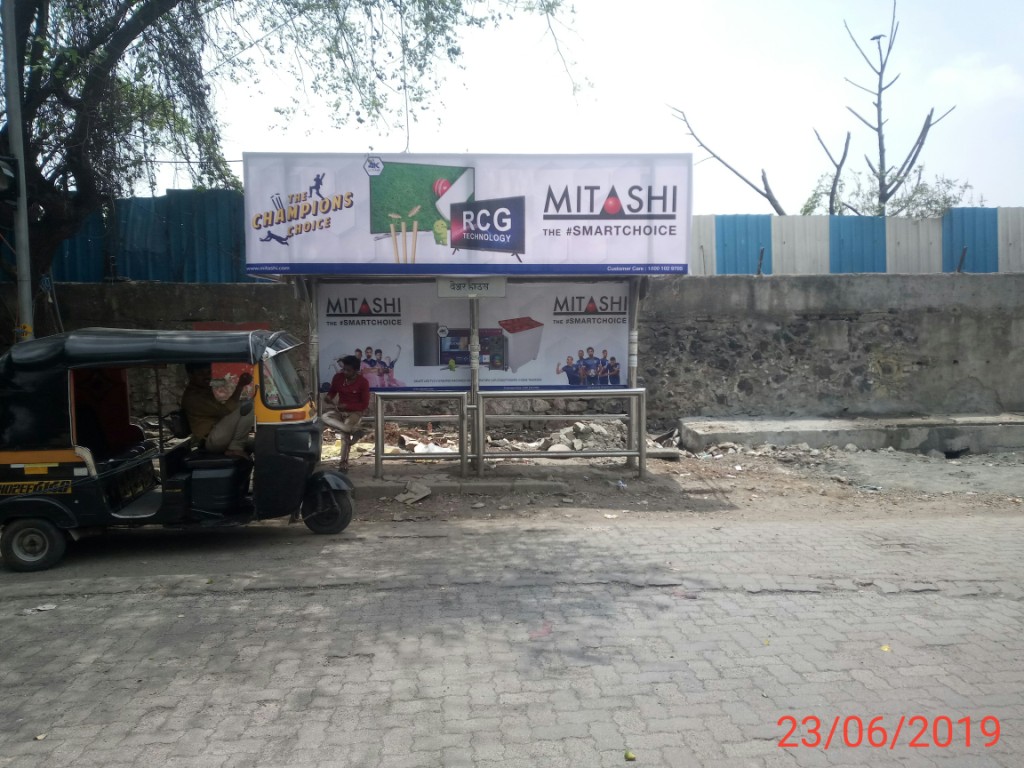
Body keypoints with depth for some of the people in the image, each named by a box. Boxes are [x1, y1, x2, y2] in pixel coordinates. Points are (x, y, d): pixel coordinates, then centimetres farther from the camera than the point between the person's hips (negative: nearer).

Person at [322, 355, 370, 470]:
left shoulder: (363, 382, -12)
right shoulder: (338, 377, -1)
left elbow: (364, 404, -10)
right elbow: (332, 392, 15)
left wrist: (346, 406, -20)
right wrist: (328, 397, -11)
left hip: (355, 412, -5)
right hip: (340, 411, 5)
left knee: (345, 433, -32)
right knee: (325, 417, -29)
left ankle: (343, 463, -22)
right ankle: (354, 430, -37)